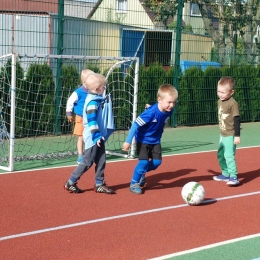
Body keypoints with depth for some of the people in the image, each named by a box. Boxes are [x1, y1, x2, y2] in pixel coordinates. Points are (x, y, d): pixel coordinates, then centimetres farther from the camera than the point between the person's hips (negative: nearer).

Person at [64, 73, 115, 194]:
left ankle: (99, 184, 19)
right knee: (87, 162, -3)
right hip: (93, 138, -9)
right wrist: (97, 136, -28)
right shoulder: (93, 102, -19)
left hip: (99, 137, 9)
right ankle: (71, 183, 6)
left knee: (101, 161, 11)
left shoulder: (98, 100, 10)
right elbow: (92, 121, -25)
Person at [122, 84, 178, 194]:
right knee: (144, 161, -14)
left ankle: (141, 173, 28)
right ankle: (134, 183, 5)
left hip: (155, 141, 6)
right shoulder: (151, 112, -33)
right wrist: (128, 141, -28)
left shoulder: (169, 111, -15)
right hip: (143, 140, -6)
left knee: (157, 161, 1)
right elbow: (135, 124, -29)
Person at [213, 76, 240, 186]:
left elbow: (236, 119, -18)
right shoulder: (220, 101, 7)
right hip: (223, 134, 9)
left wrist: (237, 135, -19)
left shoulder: (233, 104, -19)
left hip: (230, 135, -9)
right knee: (220, 155, 18)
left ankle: (233, 177, -14)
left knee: (229, 155, -17)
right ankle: (225, 174, 32)